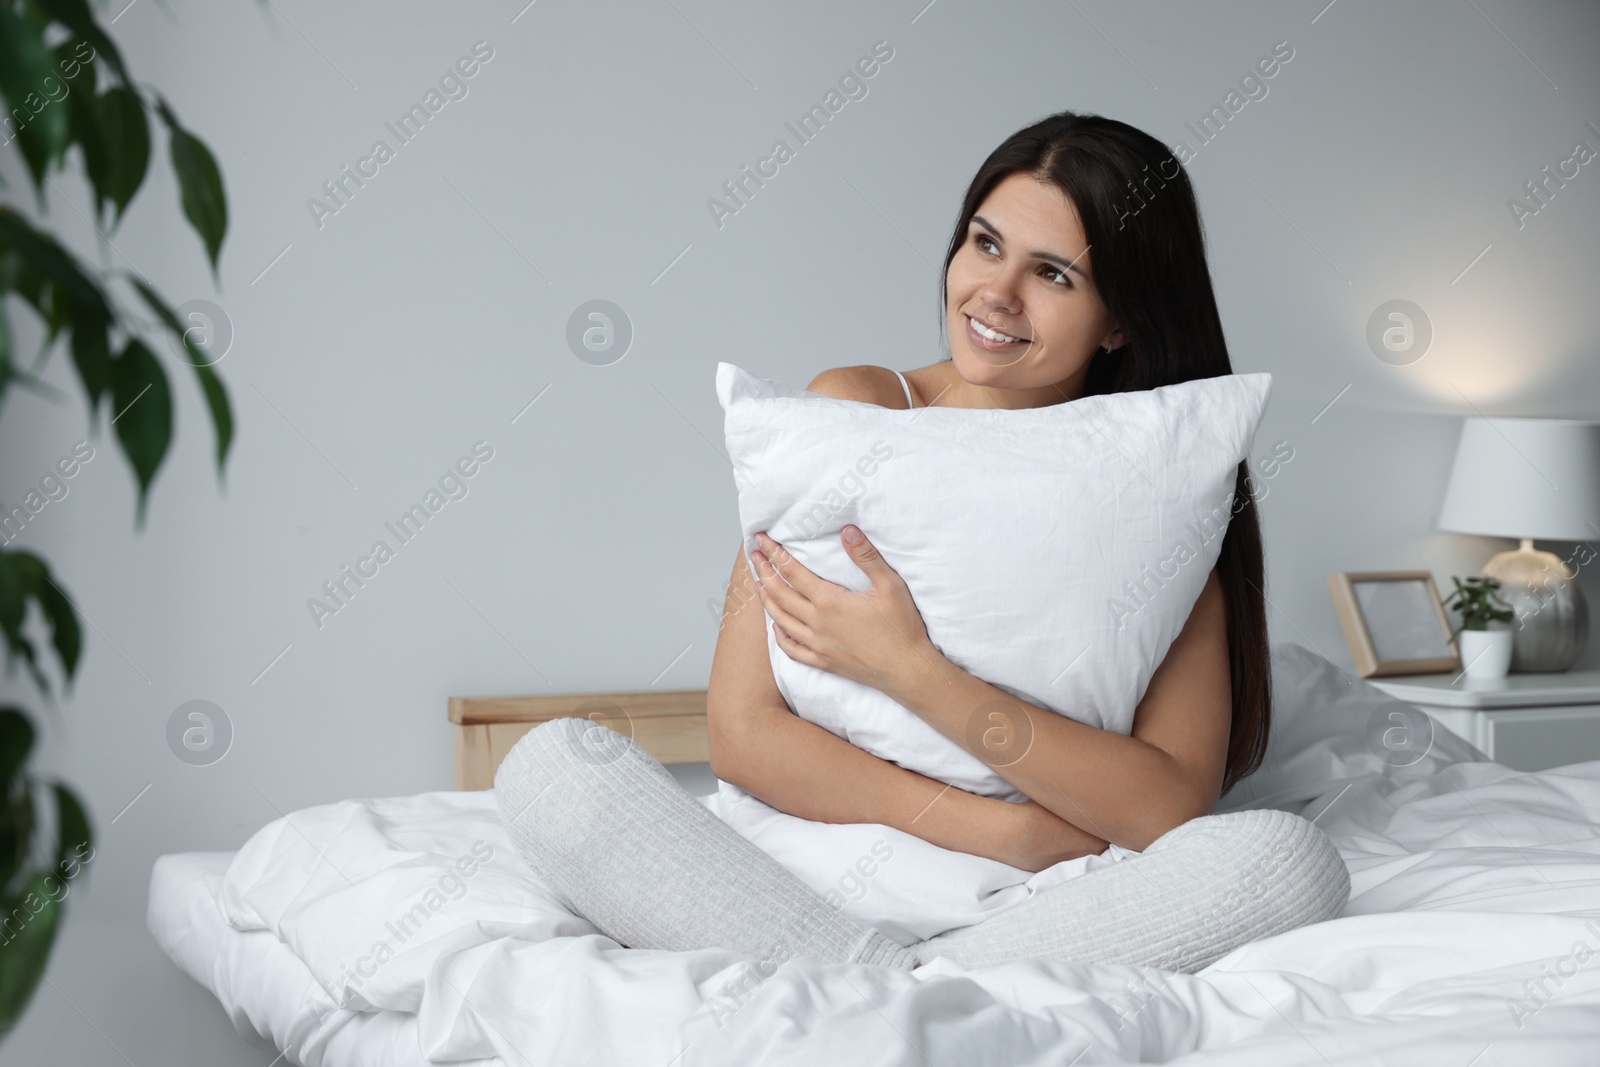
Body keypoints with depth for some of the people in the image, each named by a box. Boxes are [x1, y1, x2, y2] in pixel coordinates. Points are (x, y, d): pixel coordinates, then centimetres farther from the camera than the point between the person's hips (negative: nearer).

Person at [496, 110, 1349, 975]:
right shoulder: (855, 410, 0)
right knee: (550, 765, -21)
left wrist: (909, 669, -19)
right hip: (807, 888, 0)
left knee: (1292, 859, -26)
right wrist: (1015, 833, -16)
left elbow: (1176, 807, -12)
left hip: (1029, 912, 0)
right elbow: (743, 731, -8)